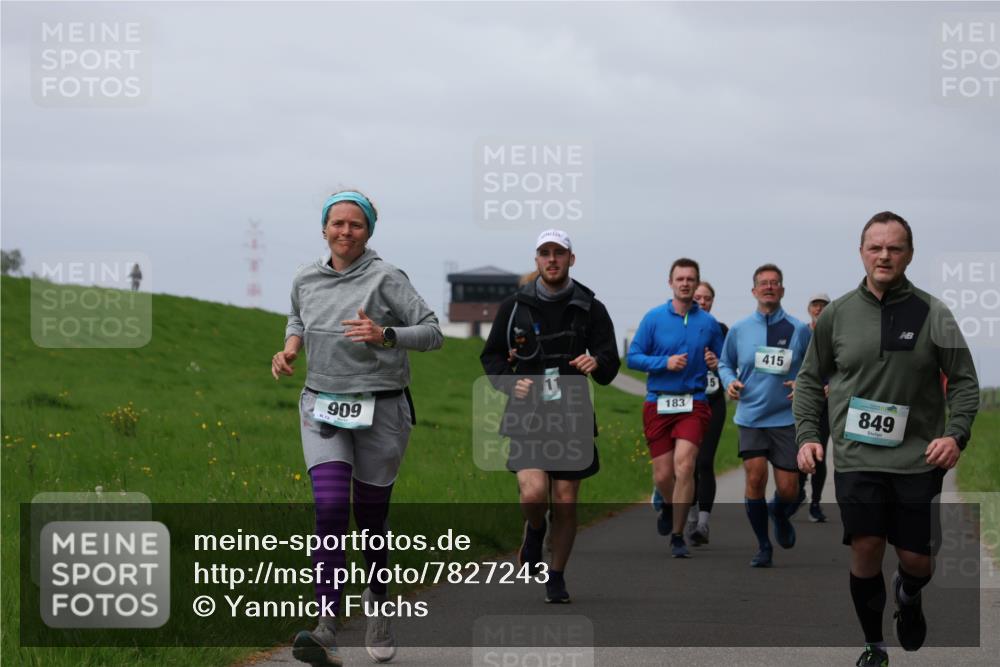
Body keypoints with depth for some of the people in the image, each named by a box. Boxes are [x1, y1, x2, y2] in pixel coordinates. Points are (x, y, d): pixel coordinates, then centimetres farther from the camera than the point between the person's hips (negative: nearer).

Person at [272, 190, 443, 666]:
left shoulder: (386, 279, -9)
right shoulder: (306, 279, 5)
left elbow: (433, 333, -12)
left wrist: (384, 335, -28)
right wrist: (289, 349, 5)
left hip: (380, 411, -2)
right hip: (323, 411, 2)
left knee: (370, 518, 9)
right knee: (330, 510, -16)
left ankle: (376, 602, 40)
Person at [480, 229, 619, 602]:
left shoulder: (590, 309, 4)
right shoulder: (515, 306, 4)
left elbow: (611, 365, 3)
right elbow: (491, 356, 13)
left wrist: (597, 363, -21)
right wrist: (510, 382, -6)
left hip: (572, 416, 1)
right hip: (527, 414, -1)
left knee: (566, 501, 3)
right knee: (533, 493, -19)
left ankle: (556, 578, 20)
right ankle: (535, 530, 17)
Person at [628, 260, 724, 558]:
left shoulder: (708, 323, 7)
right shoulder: (654, 318, 2)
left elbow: (722, 360, 17)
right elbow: (633, 357, 0)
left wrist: (716, 363, -6)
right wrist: (665, 362, -14)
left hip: (694, 404, 0)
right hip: (658, 404, 0)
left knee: (684, 466, -17)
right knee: (662, 475, 4)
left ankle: (677, 536, -6)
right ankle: (669, 507, 40)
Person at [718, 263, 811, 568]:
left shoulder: (799, 330, 0)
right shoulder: (739, 330, 5)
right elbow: (725, 363, 19)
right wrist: (730, 381, -1)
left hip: (787, 417, -1)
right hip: (751, 416, 1)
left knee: (788, 489, -3)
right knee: (755, 477, -13)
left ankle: (780, 514, 36)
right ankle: (763, 546, 4)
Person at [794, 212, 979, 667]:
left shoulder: (932, 314, -2)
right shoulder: (837, 314, 3)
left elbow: (964, 381, 1)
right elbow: (810, 378, 12)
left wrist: (956, 433, -13)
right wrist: (807, 436, 2)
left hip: (919, 459, 0)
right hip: (856, 458, 1)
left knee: (917, 560, 3)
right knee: (865, 549, -4)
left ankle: (907, 596, 40)